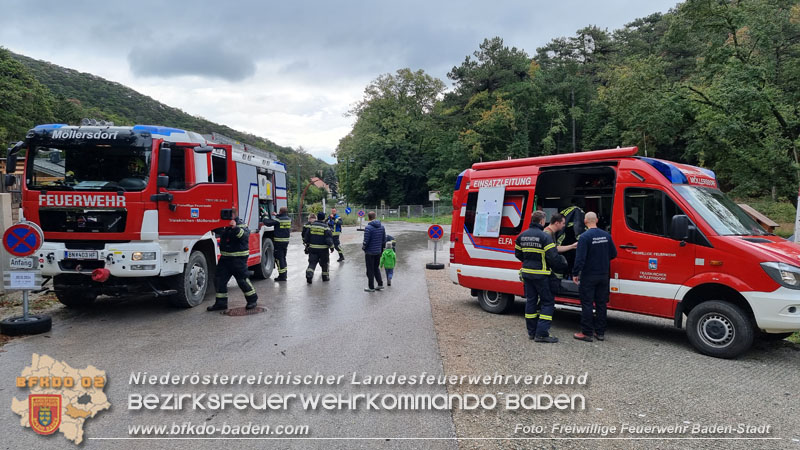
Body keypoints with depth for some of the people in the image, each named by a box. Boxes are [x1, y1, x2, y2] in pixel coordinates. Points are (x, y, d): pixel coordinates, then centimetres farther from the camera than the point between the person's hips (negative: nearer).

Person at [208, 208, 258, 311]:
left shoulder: (241, 225, -10)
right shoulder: (224, 225, 12)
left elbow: (245, 235, -29)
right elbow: (217, 230, 29)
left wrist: (235, 228, -44)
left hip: (239, 258, -8)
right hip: (225, 257, 8)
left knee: (242, 279, -3)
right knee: (219, 279, 6)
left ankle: (252, 299, 15)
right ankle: (221, 302, 15)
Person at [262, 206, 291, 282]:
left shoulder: (278, 220, -16)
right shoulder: (289, 219, 6)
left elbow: (267, 222, -18)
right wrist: (276, 215, 29)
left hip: (279, 241, -7)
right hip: (286, 241, 7)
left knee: (279, 258, -2)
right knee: (283, 258, 18)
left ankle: (282, 276, -2)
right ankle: (284, 275, 24)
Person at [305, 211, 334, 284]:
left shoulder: (311, 225, 2)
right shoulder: (325, 227, -10)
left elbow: (307, 236, 8)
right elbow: (329, 238, -12)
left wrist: (307, 244, 20)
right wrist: (331, 247, -1)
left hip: (312, 248, 3)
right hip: (323, 248, -3)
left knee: (312, 262, 3)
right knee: (324, 262, 14)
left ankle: (309, 275, -18)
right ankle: (325, 276, 20)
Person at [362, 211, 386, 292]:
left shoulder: (368, 228, -20)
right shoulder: (382, 227, 2)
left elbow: (366, 241, -19)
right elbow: (384, 240, 7)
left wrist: (363, 247, -1)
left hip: (370, 252, -6)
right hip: (378, 251, 6)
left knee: (370, 270, 5)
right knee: (376, 268, 22)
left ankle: (371, 287, 12)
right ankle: (380, 284, 21)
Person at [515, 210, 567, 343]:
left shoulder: (522, 235, 7)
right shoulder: (544, 236, -15)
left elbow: (518, 254, 15)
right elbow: (553, 257, -17)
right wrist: (563, 264, 0)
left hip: (526, 272, 7)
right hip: (540, 274, -7)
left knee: (530, 300, 14)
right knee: (548, 302, 1)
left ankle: (531, 332, 18)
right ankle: (541, 333, -4)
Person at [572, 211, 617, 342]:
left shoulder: (585, 237, -16)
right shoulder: (606, 235, 2)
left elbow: (580, 258, -20)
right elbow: (613, 254, 10)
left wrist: (575, 274, -11)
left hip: (588, 276, -5)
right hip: (603, 275, 6)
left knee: (587, 304, 1)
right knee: (601, 304, 12)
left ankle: (586, 333, 4)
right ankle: (600, 332, 18)